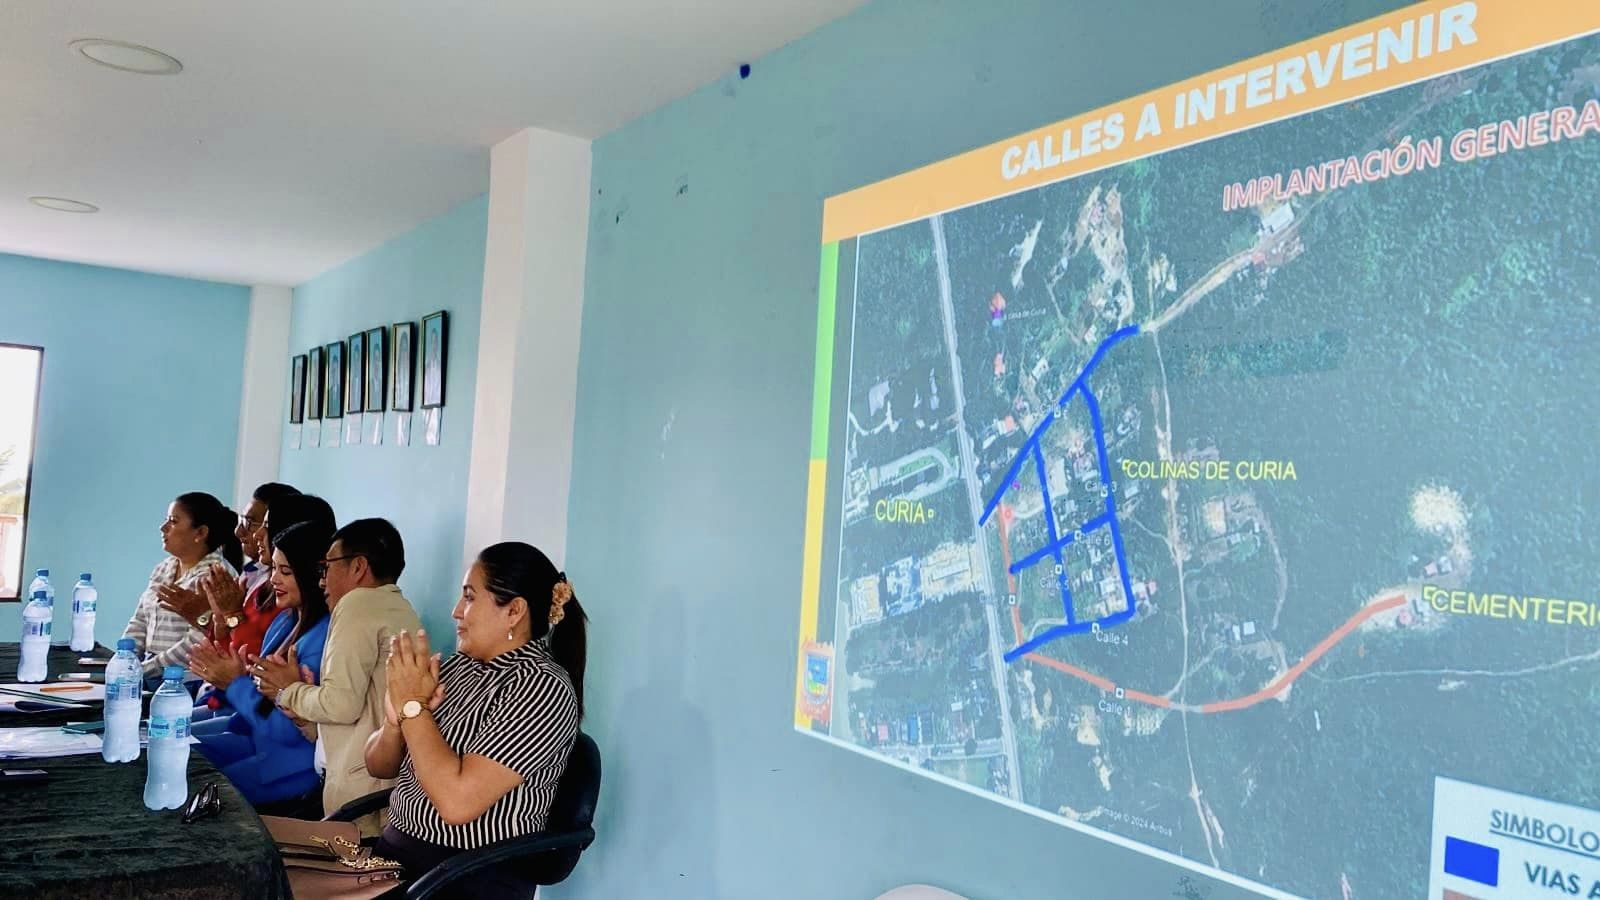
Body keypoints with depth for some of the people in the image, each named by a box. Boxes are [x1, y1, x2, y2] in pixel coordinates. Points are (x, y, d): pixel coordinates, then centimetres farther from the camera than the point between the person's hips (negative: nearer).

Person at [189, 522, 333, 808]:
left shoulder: (324, 638, -24)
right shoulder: (285, 620, 7)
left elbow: (289, 730, -22)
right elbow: (262, 692, 13)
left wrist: (235, 683, -13)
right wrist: (225, 675, -6)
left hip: (294, 761, -9)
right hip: (258, 735, 10)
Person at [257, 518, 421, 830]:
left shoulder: (359, 603, -7)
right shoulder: (401, 608, 21)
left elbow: (342, 704, -14)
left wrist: (290, 691, 3)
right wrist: (304, 703, 11)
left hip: (364, 785, -9)